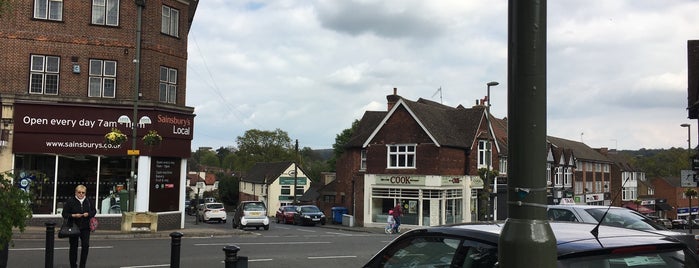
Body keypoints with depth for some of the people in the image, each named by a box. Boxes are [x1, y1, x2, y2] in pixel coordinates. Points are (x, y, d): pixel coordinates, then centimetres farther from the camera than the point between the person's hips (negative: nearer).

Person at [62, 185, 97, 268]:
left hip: (85, 227, 2)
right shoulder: (70, 201, -4)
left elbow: (94, 211, 15)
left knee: (86, 245, -7)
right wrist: (74, 215, -18)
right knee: (73, 247, 6)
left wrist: (88, 214, -6)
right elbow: (64, 214, -4)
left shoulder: (88, 201, 7)